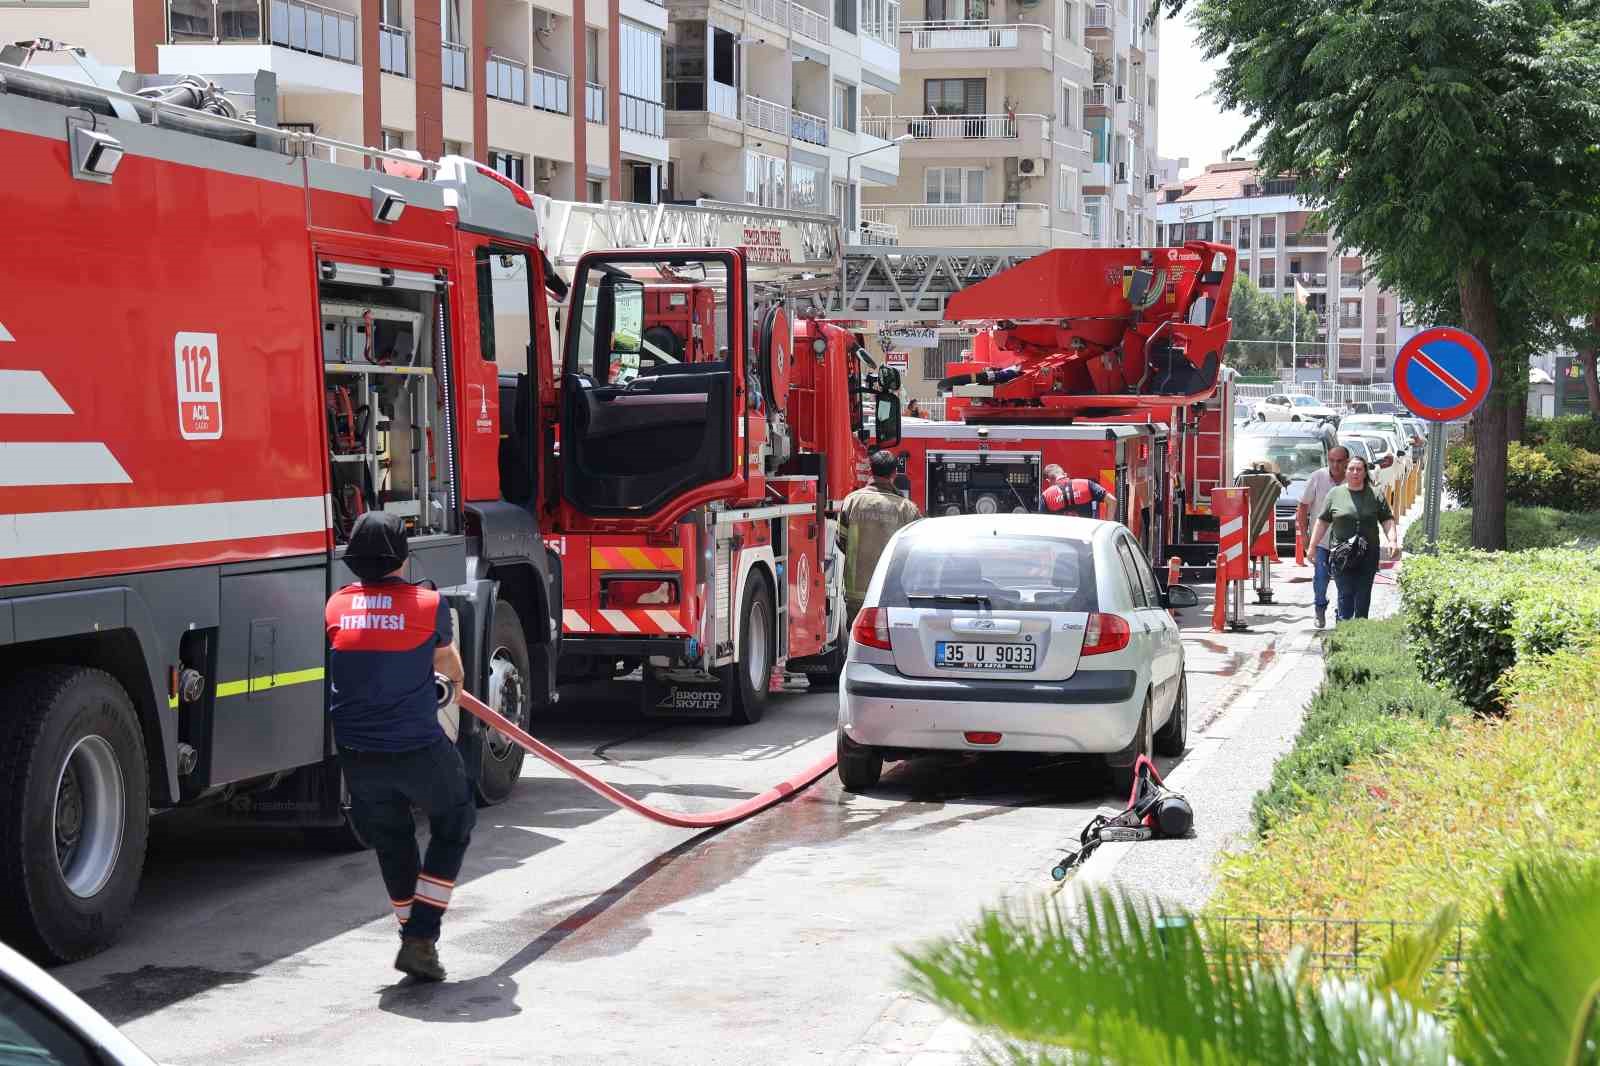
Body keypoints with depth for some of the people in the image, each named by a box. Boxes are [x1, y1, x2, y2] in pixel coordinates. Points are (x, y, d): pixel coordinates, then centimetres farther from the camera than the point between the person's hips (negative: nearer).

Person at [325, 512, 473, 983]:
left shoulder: (336, 606, 3)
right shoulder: (429, 604, -6)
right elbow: (448, 663, 14)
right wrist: (456, 679, 40)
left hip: (357, 754, 3)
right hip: (419, 748, -3)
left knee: (391, 840, 22)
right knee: (453, 825, 18)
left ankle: (417, 942, 26)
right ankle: (420, 939, 7)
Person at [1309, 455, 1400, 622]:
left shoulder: (1375, 495, 8)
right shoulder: (1335, 493, 7)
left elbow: (1387, 520, 6)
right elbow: (1322, 521, 10)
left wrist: (1393, 541, -9)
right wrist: (1312, 546, 7)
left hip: (1368, 555, 1)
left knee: (1363, 595, 5)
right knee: (1346, 593, -9)